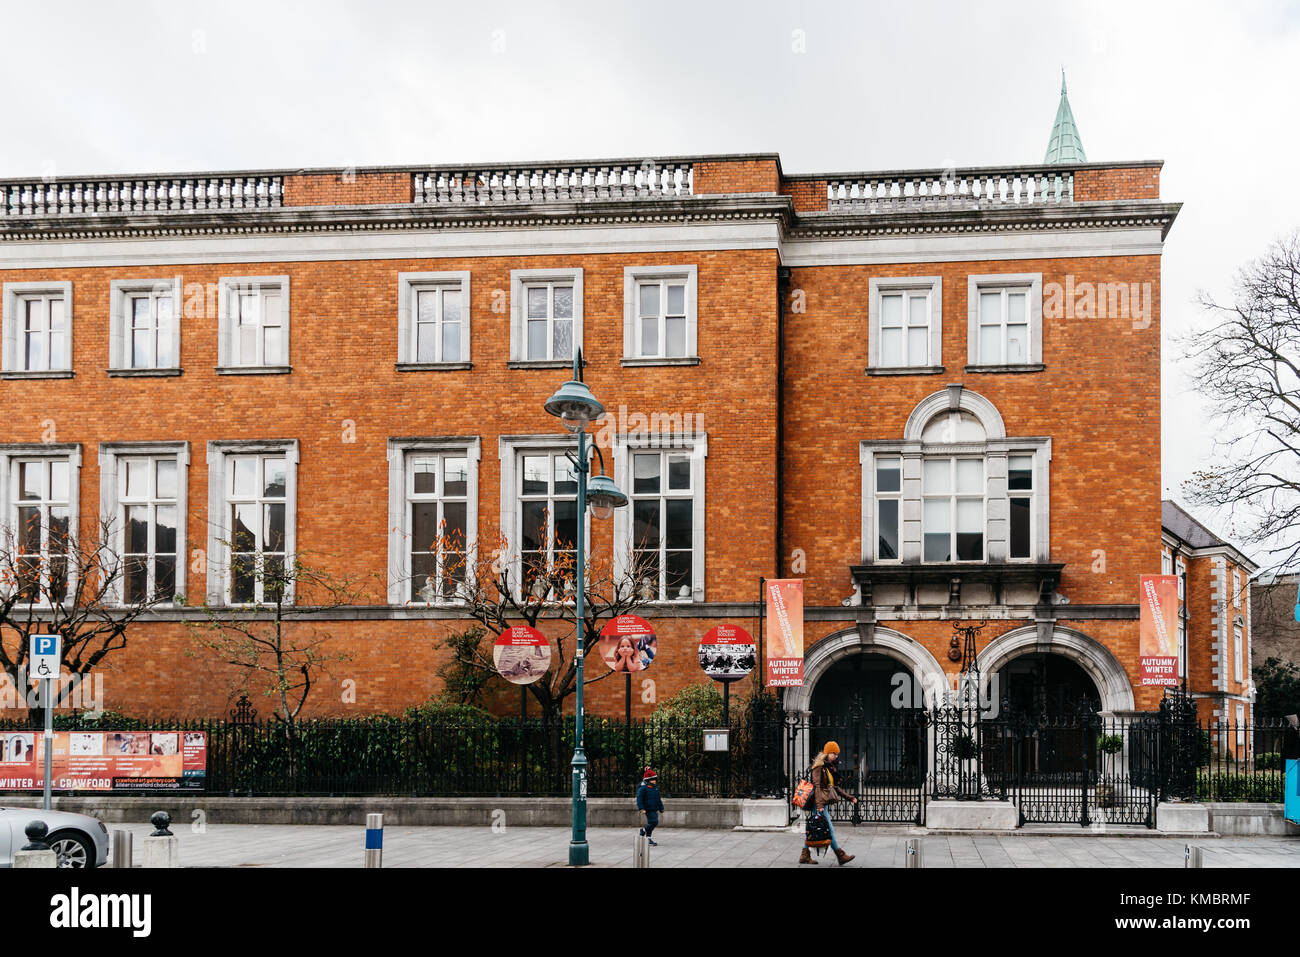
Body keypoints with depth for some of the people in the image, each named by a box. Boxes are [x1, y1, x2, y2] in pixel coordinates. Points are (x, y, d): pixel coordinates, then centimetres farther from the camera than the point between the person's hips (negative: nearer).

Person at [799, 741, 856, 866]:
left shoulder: (830, 767, 17)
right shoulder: (818, 767, -11)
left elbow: (835, 787, 22)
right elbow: (817, 786, -19)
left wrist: (850, 797, 17)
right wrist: (819, 804, -27)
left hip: (824, 803, 9)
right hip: (819, 803, -9)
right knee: (829, 829, -6)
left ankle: (805, 856, 13)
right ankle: (840, 855, -4)